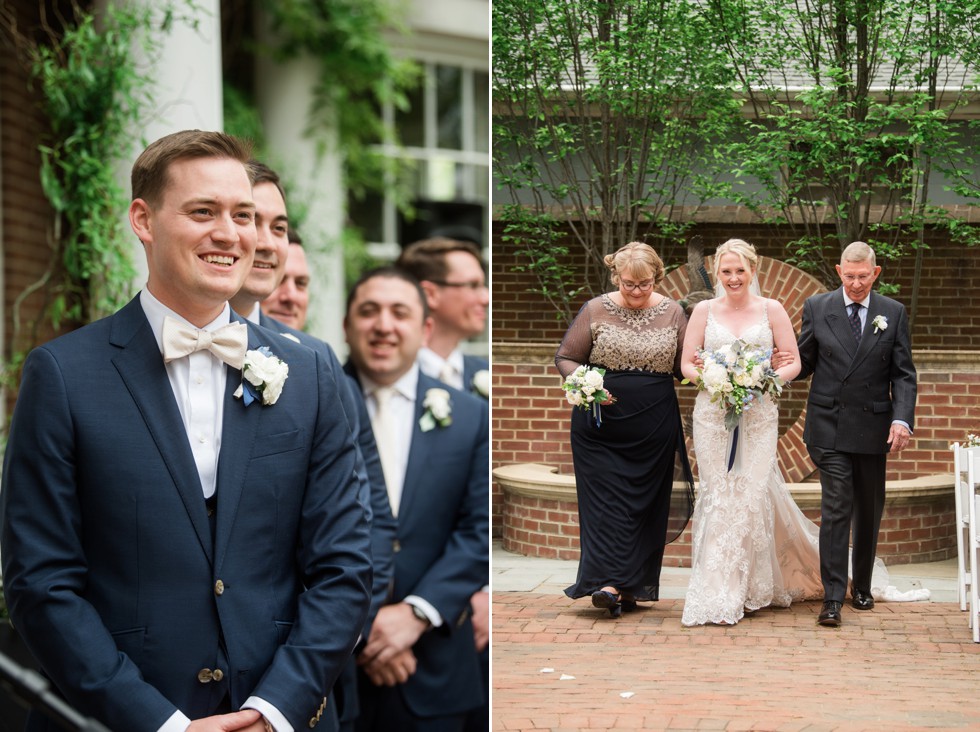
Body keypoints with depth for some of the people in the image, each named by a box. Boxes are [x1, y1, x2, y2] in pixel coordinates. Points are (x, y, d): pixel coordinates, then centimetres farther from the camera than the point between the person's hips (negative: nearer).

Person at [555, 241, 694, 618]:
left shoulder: (672, 313, 4)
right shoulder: (596, 310, -1)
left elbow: (685, 365, 10)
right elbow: (565, 358, 3)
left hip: (655, 427, 2)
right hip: (601, 422, -1)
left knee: (645, 501, 3)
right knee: (606, 498, -7)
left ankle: (632, 586, 10)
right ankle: (608, 581, -8)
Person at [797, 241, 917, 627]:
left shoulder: (894, 313, 3)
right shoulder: (817, 307, 2)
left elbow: (903, 374, 2)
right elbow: (803, 363, 6)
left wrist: (902, 418, -11)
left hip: (873, 428, 2)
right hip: (829, 426, -2)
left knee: (869, 511, 13)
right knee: (836, 508, -8)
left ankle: (861, 585, 29)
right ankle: (833, 598, -7)